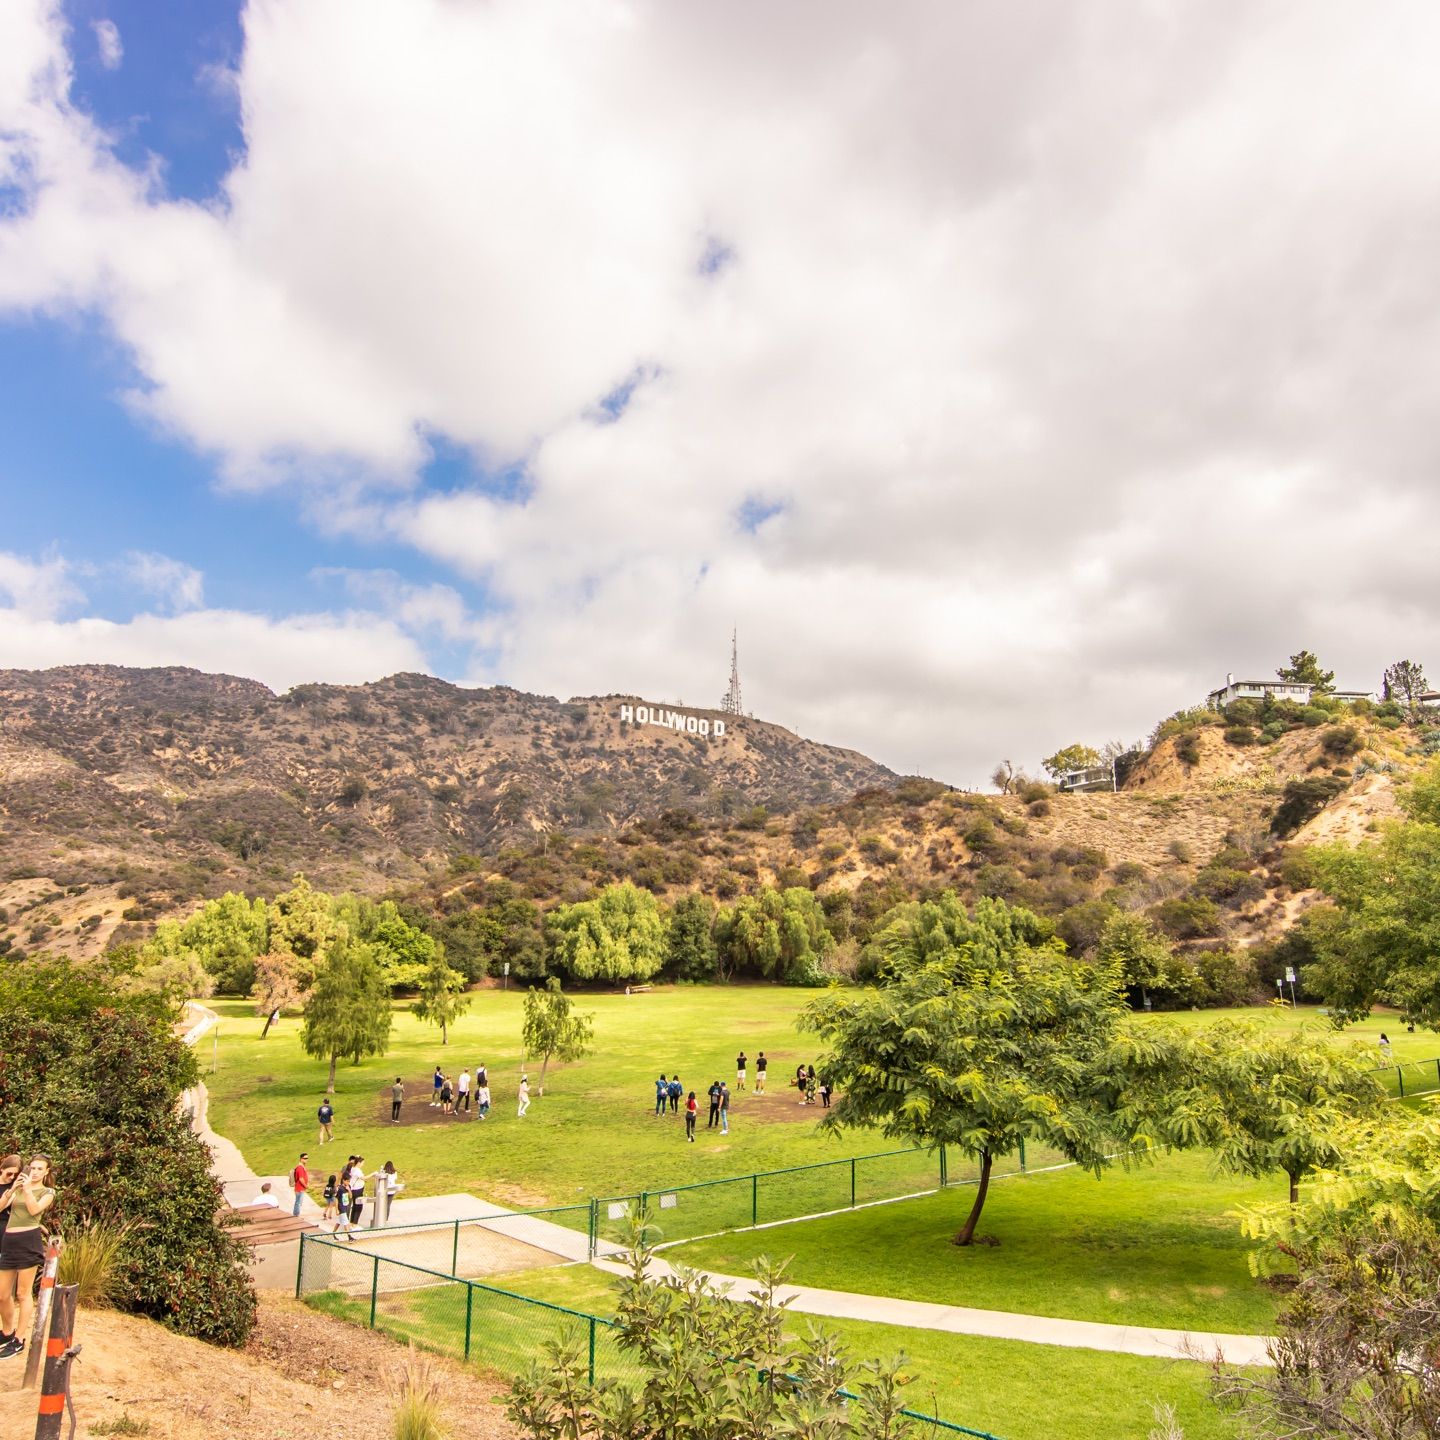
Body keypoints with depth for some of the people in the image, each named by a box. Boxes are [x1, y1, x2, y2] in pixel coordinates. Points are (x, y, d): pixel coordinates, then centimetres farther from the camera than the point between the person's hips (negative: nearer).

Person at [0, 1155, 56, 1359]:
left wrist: (27, 1188, -15)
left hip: (29, 1240, -5)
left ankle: (19, 1340, 9)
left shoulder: (48, 1192, 7)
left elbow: (34, 1210, -11)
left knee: (23, 1293, 0)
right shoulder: (18, 1187, 18)